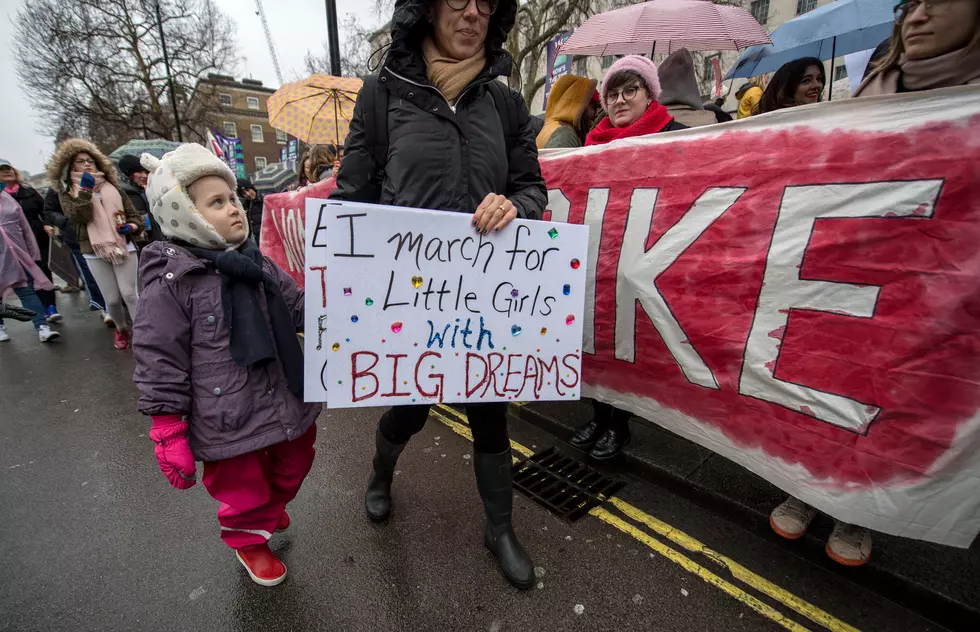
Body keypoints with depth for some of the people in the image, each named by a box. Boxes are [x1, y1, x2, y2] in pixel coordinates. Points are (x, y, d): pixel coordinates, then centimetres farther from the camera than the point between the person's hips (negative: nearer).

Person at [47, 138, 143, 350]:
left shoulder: (112, 187, 11)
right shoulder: (67, 192, 7)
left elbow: (133, 214, 12)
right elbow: (79, 216, -12)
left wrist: (131, 226, -9)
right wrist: (85, 190, -17)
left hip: (124, 247, 0)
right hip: (94, 252, 0)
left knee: (129, 294, -10)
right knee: (112, 299, 1)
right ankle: (121, 329, 27)